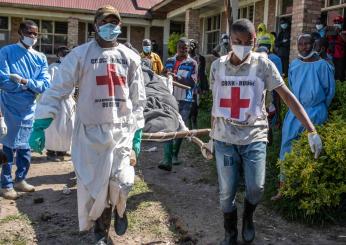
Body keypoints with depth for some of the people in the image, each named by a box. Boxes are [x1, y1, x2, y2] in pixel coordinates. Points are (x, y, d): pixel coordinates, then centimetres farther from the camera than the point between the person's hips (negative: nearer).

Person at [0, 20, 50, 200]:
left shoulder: (40, 58, 7)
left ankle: (20, 180, 29)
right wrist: (31, 85, -11)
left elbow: (45, 85, -5)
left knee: (26, 148, 14)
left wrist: (24, 81, -19)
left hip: (30, 110, 5)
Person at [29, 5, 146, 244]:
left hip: (122, 130, 1)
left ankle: (119, 209, 32)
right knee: (95, 184, 8)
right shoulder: (80, 55, -2)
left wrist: (137, 131, 6)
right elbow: (57, 89, -5)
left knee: (121, 182, -5)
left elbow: (138, 98, 10)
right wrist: (40, 125, -12)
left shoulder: (131, 58, 6)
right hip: (91, 131, -1)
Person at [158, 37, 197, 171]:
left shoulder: (192, 63, -1)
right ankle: (167, 160, -13)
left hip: (185, 101, -2)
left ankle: (174, 155, 28)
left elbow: (192, 83, -10)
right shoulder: (170, 61, 11)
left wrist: (177, 78, -21)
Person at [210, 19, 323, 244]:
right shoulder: (217, 66, 3)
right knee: (226, 192, 4)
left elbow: (288, 97, -8)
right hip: (224, 139, 2)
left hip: (254, 137, -1)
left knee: (256, 188, -7)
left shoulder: (263, 65, -5)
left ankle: (248, 218, 28)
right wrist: (211, 136, 16)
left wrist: (312, 131, -14)